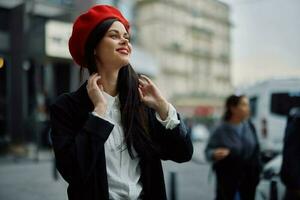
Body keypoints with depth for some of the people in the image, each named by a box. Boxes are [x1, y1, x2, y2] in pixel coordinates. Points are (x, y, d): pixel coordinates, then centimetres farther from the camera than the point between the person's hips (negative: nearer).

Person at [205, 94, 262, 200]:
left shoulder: (249, 126, -2)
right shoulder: (221, 130, -15)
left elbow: (256, 149, 6)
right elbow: (208, 150, -11)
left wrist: (257, 169, 6)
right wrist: (214, 154, -32)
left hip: (249, 175, 5)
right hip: (227, 176, -4)